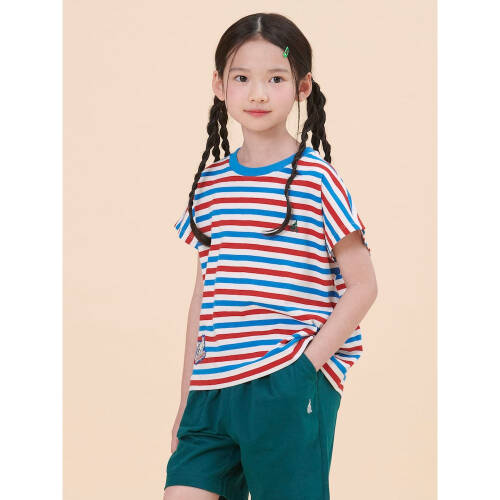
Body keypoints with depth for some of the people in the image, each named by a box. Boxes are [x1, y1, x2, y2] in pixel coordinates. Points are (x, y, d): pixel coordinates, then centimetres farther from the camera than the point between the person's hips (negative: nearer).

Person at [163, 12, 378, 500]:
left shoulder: (316, 180, -3)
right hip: (213, 390, 5)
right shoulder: (210, 183, 12)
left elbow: (362, 286, -3)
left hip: (290, 390, -4)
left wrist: (308, 362, -12)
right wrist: (185, 401, 16)